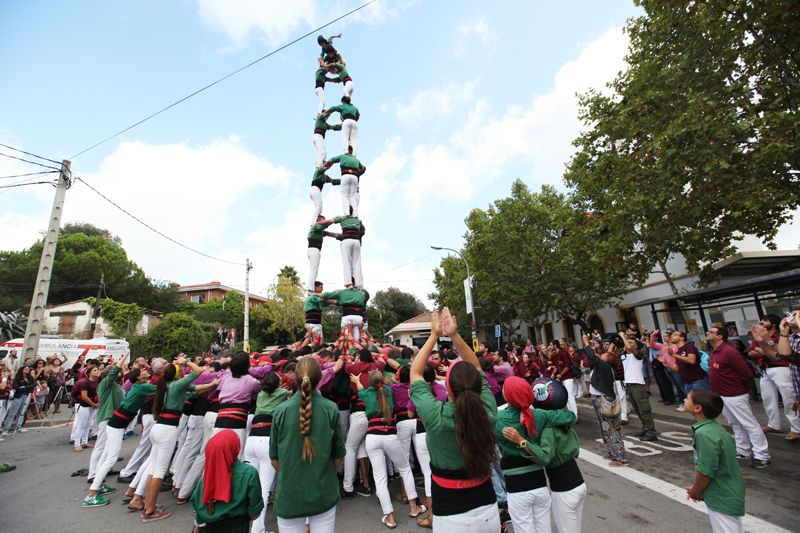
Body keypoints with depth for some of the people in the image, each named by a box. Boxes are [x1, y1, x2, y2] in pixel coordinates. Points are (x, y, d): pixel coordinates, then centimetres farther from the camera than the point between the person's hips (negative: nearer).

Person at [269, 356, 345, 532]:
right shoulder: (331, 409, -14)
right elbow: (338, 454, -3)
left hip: (289, 493, 1)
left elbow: (274, 457, -1)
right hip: (323, 492, -1)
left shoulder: (281, 410, -13)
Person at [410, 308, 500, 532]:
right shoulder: (488, 412, -18)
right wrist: (454, 335, -11)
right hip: (488, 509, 4)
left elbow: (415, 373, -12)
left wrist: (434, 335, -9)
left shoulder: (436, 417, -27)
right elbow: (476, 369, -4)